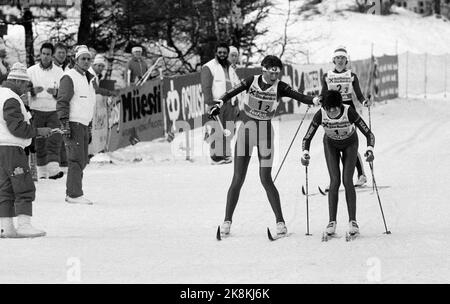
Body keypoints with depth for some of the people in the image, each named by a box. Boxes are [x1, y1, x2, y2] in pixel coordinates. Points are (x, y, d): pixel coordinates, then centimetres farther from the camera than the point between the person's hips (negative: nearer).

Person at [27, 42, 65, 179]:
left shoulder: (59, 72, 5)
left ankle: (53, 169, -23)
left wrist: (56, 92, -20)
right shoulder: (31, 71, 4)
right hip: (37, 111, 0)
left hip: (54, 112, 0)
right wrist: (33, 91, -23)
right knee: (39, 143, 3)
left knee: (54, 141, -15)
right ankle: (42, 172, 11)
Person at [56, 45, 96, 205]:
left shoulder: (88, 79, 19)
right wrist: (65, 124, -21)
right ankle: (75, 195, -11)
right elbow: (62, 102, -14)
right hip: (73, 124, -9)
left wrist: (89, 128, 24)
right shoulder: (69, 78, -9)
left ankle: (71, 193, 14)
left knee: (82, 161, 8)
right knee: (76, 160, -12)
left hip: (83, 125, 9)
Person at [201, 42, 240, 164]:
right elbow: (206, 87, -8)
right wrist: (210, 104, -15)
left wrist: (236, 104, 19)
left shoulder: (230, 68, 21)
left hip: (229, 104, 6)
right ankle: (216, 156, -9)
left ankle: (226, 154, 6)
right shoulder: (209, 67, -1)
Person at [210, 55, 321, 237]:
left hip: (265, 134, -1)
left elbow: (298, 96, -18)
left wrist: (314, 100, -38)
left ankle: (280, 221, 3)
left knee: (266, 179, -5)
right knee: (238, 179, -1)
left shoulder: (279, 87, -5)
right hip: (245, 131, 1)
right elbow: (232, 93, -9)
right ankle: (227, 221, 9)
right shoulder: (251, 82, -3)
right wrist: (219, 104, -28)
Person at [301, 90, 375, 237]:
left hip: (350, 144, -1)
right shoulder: (320, 114, -31)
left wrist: (370, 150, -51)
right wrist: (305, 153, -43)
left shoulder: (349, 112, -36)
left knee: (347, 180, -14)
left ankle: (352, 221, -6)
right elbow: (307, 138, -23)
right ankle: (332, 222, -7)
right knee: (335, 181, -12)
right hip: (331, 144, 1)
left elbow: (369, 134, -32)